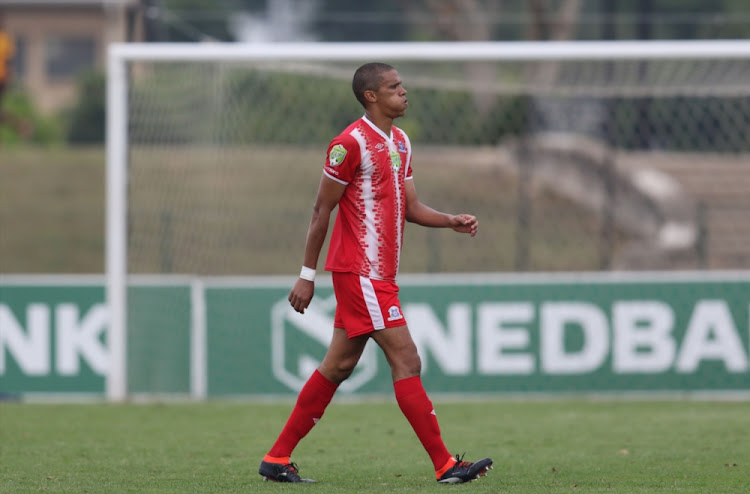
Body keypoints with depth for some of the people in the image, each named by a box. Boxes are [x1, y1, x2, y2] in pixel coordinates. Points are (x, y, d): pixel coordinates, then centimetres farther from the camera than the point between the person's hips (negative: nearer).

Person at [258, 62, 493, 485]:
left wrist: (452, 221, -1)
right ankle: (444, 465, -10)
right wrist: (308, 275, -9)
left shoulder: (400, 142, 15)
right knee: (406, 361, -10)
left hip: (380, 273, 9)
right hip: (360, 271, -9)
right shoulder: (351, 144, -12)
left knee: (339, 366, 11)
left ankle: (278, 458, 16)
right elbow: (322, 211, -9)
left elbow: (410, 207, 17)